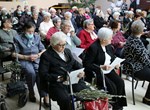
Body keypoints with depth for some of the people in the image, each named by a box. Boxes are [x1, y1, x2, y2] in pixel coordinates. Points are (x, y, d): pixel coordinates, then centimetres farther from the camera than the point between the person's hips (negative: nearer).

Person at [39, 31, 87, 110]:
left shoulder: (67, 51, 19)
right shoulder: (46, 55, -2)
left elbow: (75, 63, 21)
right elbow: (43, 74, -8)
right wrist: (58, 78, -20)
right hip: (57, 84, -5)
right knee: (66, 100, -32)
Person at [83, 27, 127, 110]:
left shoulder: (108, 45, 6)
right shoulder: (93, 47, -18)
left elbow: (112, 57, 19)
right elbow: (86, 64, -19)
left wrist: (116, 63, -3)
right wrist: (101, 67, -25)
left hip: (108, 70, 7)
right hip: (96, 72, -7)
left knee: (120, 82, -15)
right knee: (112, 87, -23)